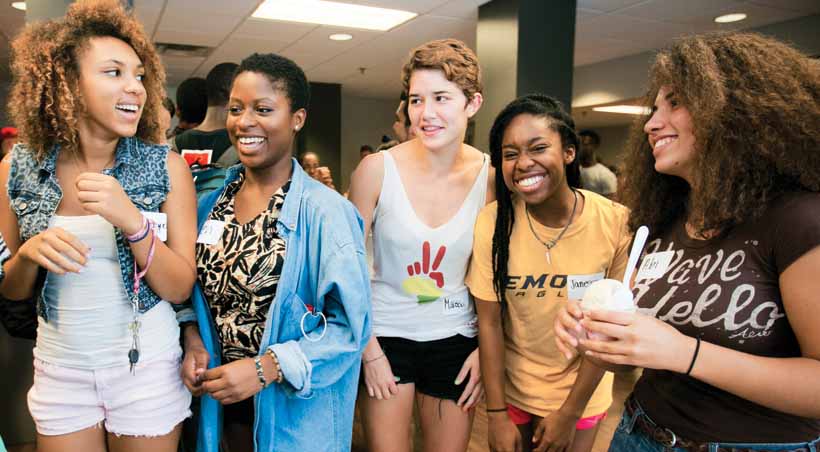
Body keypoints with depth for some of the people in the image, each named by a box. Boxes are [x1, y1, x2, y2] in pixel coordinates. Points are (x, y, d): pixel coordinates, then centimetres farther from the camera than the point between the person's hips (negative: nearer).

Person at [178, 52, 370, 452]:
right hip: (227, 399, 5)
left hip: (297, 406, -4)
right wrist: (193, 339, -5)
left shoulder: (323, 210, -18)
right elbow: (198, 289, 12)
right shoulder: (212, 203, 0)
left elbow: (349, 324, -19)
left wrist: (265, 368, -22)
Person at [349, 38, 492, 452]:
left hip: (455, 340, 2)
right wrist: (369, 351, -6)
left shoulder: (490, 177, -8)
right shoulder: (377, 169, -13)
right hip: (386, 335, -1)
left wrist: (487, 349, -1)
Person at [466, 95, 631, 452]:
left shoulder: (616, 222, -19)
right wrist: (496, 414, -9)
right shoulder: (492, 221, -16)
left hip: (580, 393, 0)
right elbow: (489, 321, -11)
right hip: (511, 388, 1)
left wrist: (569, 413, -7)